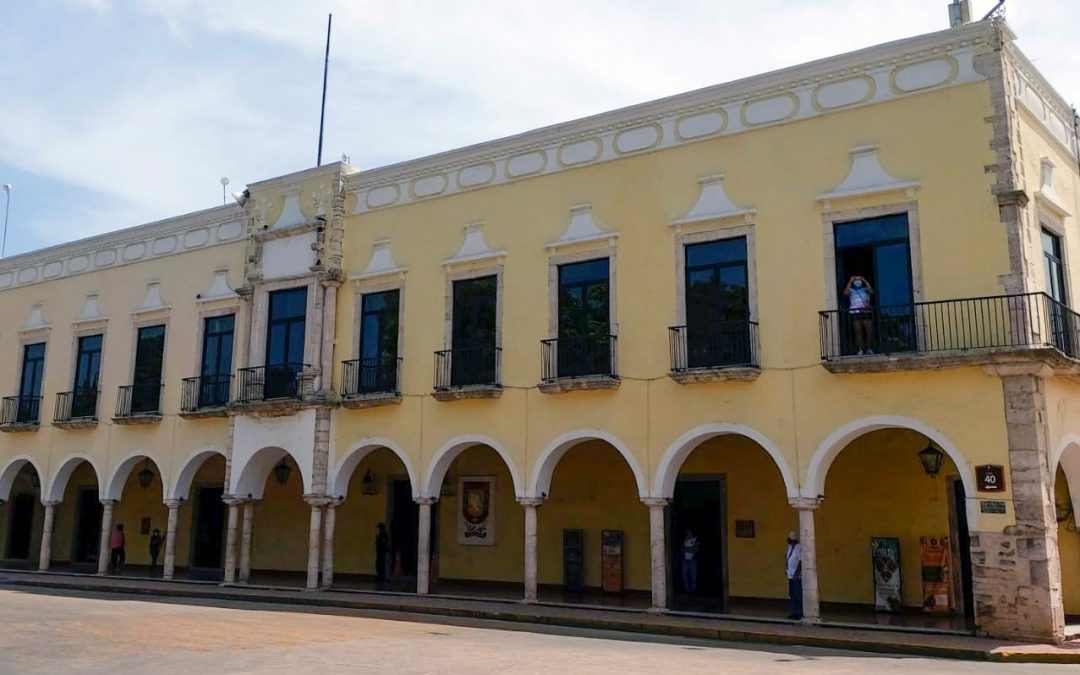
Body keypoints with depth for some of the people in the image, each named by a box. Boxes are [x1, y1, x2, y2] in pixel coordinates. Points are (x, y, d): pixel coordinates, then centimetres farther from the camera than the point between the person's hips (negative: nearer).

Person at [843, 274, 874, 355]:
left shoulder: (865, 289, 14)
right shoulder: (851, 290, 12)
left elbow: (871, 291, -6)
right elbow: (846, 292, -9)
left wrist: (865, 281, -5)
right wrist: (850, 281, -7)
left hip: (866, 312, 1)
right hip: (855, 313, -1)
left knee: (869, 331, -5)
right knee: (858, 332, -4)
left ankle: (869, 349, 2)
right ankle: (861, 350, -4)